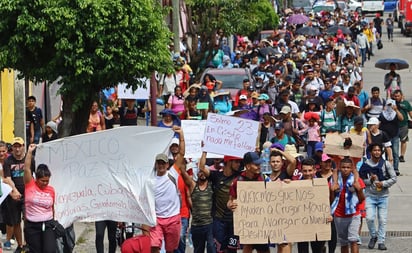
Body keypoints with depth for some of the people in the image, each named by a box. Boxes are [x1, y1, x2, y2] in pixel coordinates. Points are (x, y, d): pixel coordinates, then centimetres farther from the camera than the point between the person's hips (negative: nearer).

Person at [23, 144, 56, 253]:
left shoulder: (51, 190, 2)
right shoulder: (30, 185, -4)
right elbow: (27, 168, -14)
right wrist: (30, 152, -15)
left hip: (48, 225, 1)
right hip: (32, 226, -1)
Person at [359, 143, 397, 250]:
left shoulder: (386, 164, -1)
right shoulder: (365, 165, -1)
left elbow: (394, 178, 2)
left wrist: (383, 183, -12)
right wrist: (370, 180, -14)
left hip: (383, 196, 0)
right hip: (370, 196, 0)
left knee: (382, 220, 0)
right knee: (369, 218, -12)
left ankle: (381, 241, 9)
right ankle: (373, 236, 13)